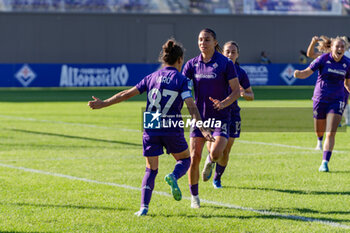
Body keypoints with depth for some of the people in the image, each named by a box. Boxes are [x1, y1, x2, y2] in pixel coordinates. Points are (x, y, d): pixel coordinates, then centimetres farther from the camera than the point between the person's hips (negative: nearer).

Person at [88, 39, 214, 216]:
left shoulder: (151, 78, 8)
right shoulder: (181, 80, -2)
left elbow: (127, 94, 9)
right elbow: (191, 107, -12)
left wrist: (103, 104, 17)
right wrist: (203, 129, -15)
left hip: (150, 129, 3)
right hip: (172, 129, -3)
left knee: (151, 170, 11)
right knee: (185, 159, 20)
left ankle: (144, 207, -4)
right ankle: (174, 176, -14)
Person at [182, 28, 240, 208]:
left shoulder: (225, 63, -7)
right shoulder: (192, 64, 3)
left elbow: (236, 91, -6)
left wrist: (223, 103, -23)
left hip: (220, 117, -3)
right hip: (199, 116, 3)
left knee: (216, 153, -22)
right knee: (194, 157, -3)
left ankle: (210, 161, 18)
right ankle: (194, 197, 12)